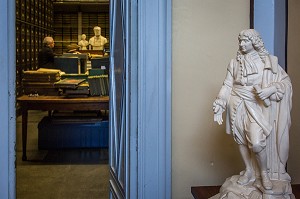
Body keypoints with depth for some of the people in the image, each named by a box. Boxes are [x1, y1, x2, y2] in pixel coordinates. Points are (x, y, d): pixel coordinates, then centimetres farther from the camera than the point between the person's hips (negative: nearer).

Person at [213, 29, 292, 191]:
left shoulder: (268, 61, -2)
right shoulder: (234, 63, 6)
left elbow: (285, 81, -1)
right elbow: (227, 86, 4)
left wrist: (271, 89, -19)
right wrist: (219, 107, -7)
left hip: (256, 106, -3)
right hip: (237, 106, 3)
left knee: (256, 143, -16)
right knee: (241, 140, 10)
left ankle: (264, 172, 8)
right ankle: (249, 170, 29)